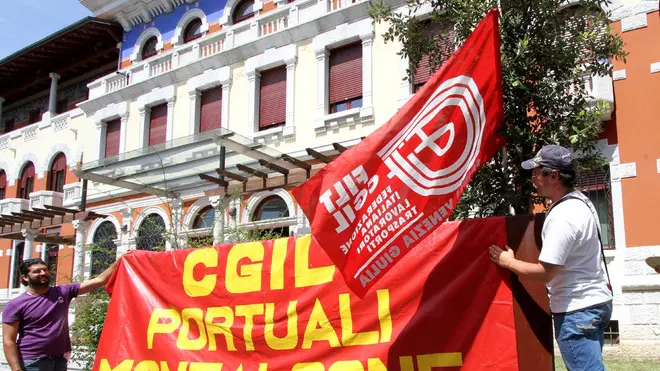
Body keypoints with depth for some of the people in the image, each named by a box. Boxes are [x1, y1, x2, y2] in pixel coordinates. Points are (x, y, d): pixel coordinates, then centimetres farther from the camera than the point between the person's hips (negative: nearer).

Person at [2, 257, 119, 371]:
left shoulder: (63, 291, 5)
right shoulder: (15, 305, -4)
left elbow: (99, 280, 3)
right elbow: (9, 341, -8)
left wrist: (119, 261, -4)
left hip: (59, 360, 4)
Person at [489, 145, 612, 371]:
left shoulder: (563, 217, -24)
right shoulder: (580, 201, 8)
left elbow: (545, 273, -23)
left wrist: (508, 262, -10)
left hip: (577, 310, -10)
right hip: (594, 301, 10)